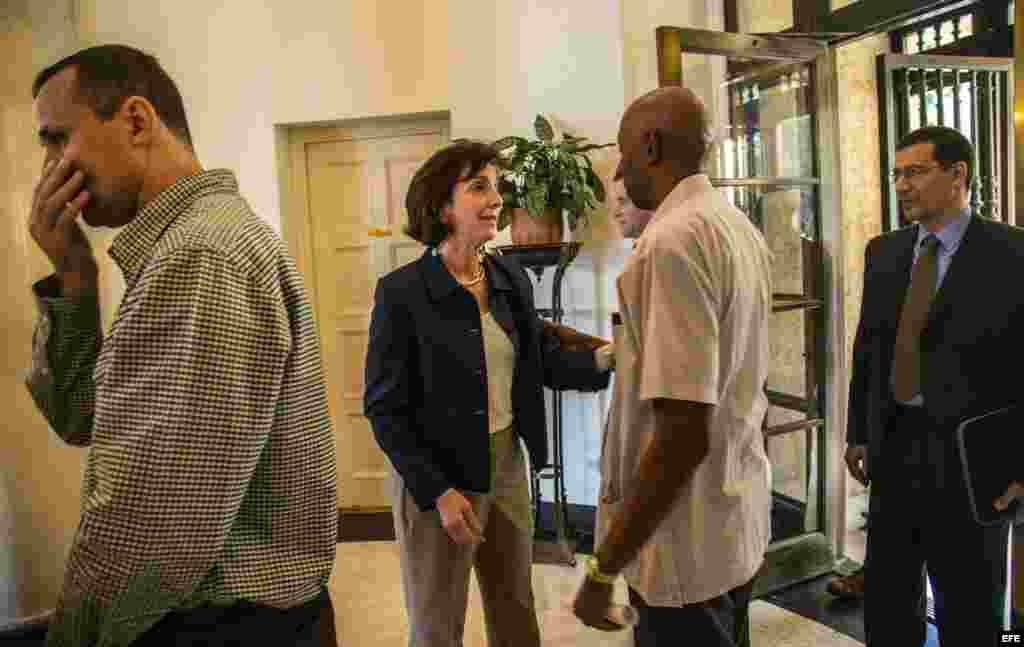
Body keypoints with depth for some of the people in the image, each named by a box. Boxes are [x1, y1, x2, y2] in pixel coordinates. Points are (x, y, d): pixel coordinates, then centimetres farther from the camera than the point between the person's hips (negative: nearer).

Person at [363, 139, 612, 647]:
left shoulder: (511, 279, 1)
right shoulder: (401, 292, -16)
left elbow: (544, 359, 4)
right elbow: (384, 410, -14)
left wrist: (604, 360, -14)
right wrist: (437, 491, -18)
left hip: (508, 467, 5)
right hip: (437, 478, -5)